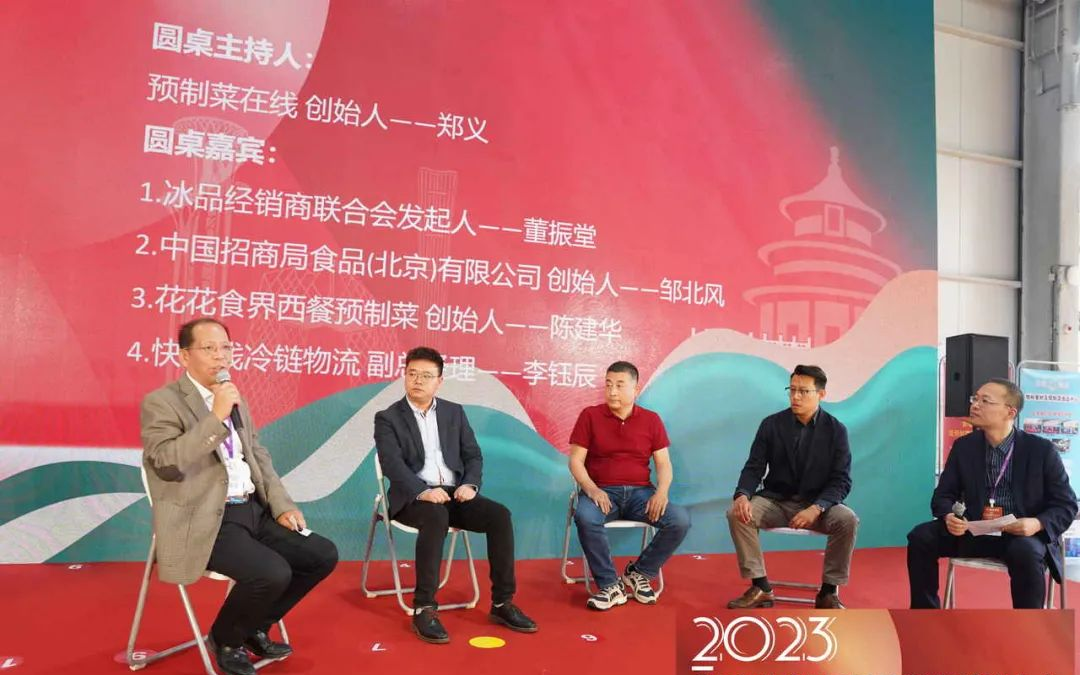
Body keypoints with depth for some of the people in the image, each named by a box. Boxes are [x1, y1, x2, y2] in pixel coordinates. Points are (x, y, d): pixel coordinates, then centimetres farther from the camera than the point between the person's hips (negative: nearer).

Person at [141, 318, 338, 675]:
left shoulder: (237, 402, 16)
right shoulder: (161, 402, -7)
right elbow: (168, 463, -22)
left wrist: (282, 506, 5)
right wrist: (216, 418, -24)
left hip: (253, 510, 8)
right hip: (204, 521, -8)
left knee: (323, 555, -3)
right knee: (272, 573, -28)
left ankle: (255, 627, 18)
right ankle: (226, 638, 5)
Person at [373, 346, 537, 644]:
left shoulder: (454, 412, 15)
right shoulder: (387, 418, 3)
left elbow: (473, 455, 11)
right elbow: (392, 464, -12)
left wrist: (469, 485, -11)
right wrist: (423, 491, -28)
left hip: (454, 493, 4)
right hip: (413, 497, -4)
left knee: (500, 514, -22)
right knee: (436, 516, -38)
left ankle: (502, 603, -13)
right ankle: (424, 609, -30)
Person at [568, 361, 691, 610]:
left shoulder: (651, 420, 8)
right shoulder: (590, 415, 2)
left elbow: (664, 464, 5)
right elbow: (575, 460, -2)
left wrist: (662, 491, -16)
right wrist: (591, 489, -20)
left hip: (640, 492, 2)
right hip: (602, 491, -2)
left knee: (681, 520, -22)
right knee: (585, 518, -36)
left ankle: (639, 573, 2)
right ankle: (610, 586, -16)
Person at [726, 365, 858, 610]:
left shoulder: (836, 430, -4)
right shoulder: (772, 424, -2)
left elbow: (842, 480, -9)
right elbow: (754, 468, -4)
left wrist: (816, 508, -27)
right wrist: (743, 495, -26)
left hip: (818, 504, -1)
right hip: (776, 501, 1)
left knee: (847, 520, -31)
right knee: (737, 513, -25)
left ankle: (828, 592, -11)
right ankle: (760, 587, -13)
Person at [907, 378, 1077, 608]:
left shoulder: (1041, 449, -5)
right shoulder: (963, 446, 3)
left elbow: (1066, 505, -2)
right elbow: (943, 494, 6)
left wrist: (1038, 524, -24)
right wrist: (949, 517, -18)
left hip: (1023, 536, -3)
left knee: (1026, 552, -37)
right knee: (921, 537, -19)